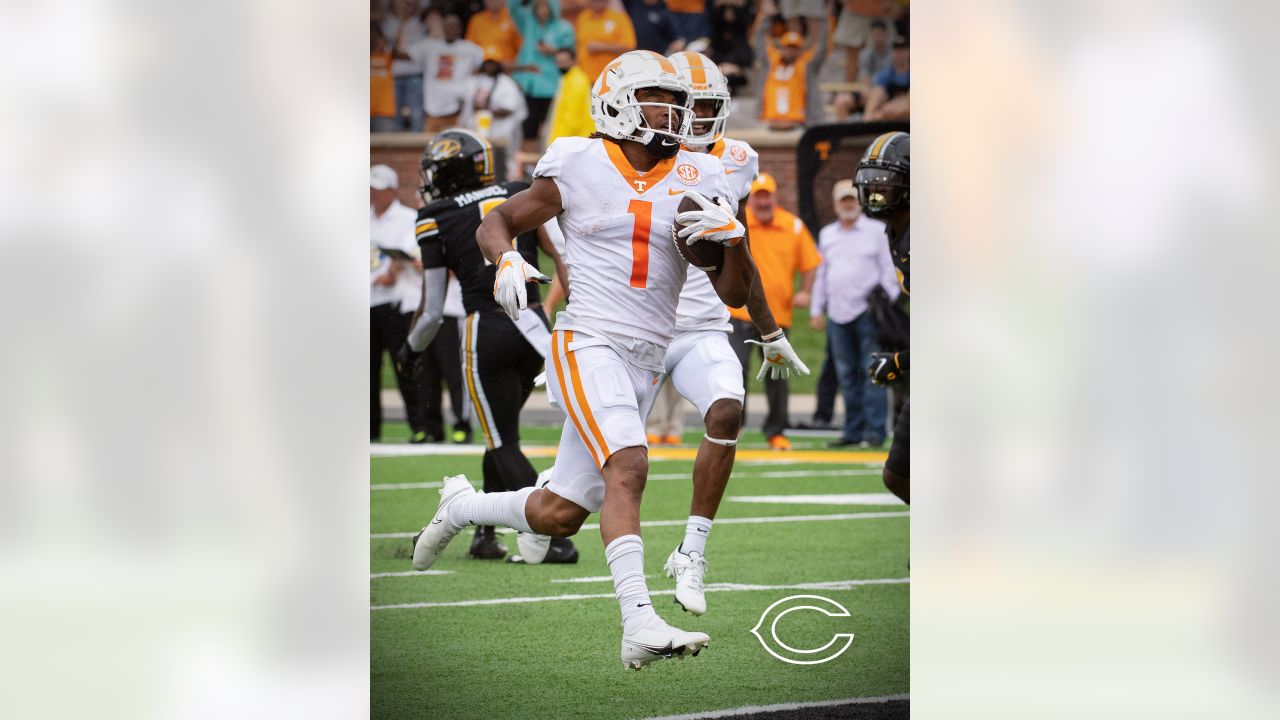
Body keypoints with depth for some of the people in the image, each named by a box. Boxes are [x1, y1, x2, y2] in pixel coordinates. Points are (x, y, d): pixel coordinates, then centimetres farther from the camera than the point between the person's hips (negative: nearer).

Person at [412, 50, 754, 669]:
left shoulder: (696, 180, 9)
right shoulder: (580, 168, 0)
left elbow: (734, 294, 10)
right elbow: (496, 222, 12)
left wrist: (732, 238, -9)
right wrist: (506, 263, -10)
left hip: (645, 363, 5)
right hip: (587, 344, -5)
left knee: (561, 515, 9)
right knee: (628, 467, -28)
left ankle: (460, 506, 38)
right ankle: (640, 624, -35)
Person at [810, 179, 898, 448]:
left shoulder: (877, 231, 5)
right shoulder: (827, 234, 18)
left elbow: (888, 270, 2)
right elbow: (821, 274, 22)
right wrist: (816, 310, 16)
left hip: (868, 313, -5)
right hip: (837, 314, 5)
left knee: (871, 372, -9)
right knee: (847, 375, 5)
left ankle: (875, 430, -10)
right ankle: (853, 429, 9)